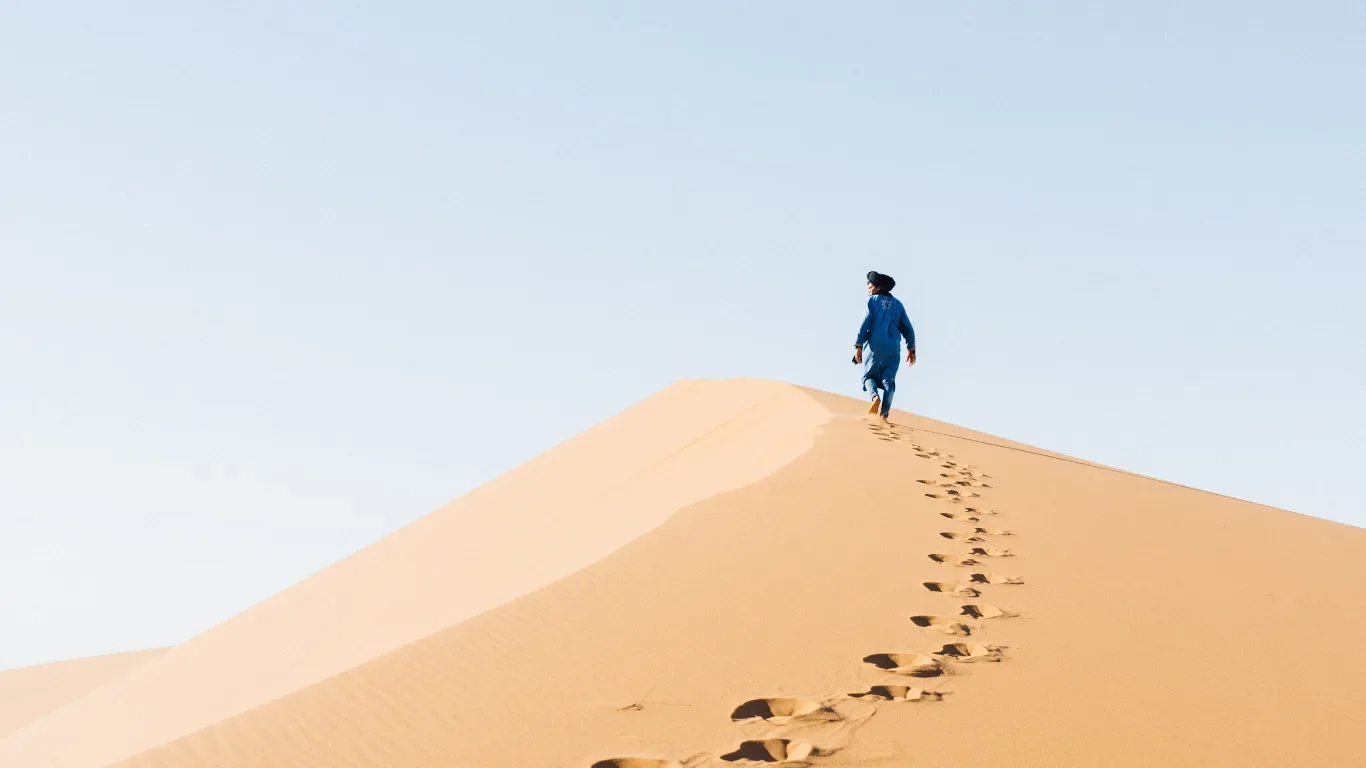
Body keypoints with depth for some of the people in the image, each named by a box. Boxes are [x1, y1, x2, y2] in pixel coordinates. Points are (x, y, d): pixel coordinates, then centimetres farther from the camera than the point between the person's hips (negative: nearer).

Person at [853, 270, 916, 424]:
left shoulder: (872, 301, 4)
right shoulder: (897, 304, 16)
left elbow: (865, 324, -7)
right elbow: (908, 329, 12)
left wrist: (858, 346, -10)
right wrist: (911, 349, 18)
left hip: (874, 347, -3)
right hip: (893, 349, 3)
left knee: (869, 376, 10)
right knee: (888, 381, 1)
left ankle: (875, 397, -20)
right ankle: (883, 413, -13)